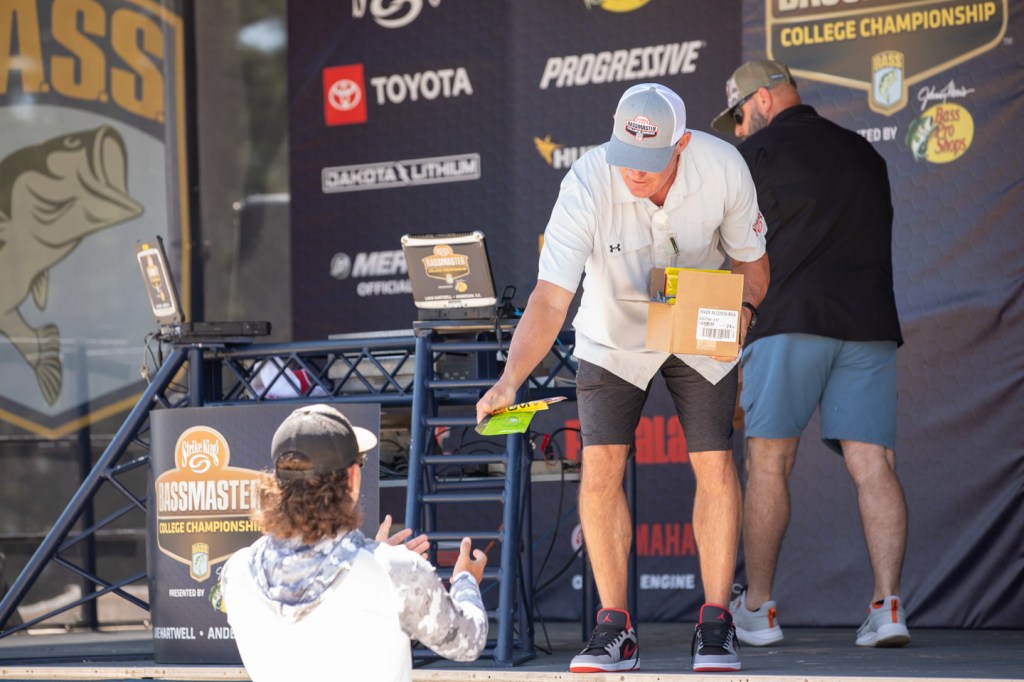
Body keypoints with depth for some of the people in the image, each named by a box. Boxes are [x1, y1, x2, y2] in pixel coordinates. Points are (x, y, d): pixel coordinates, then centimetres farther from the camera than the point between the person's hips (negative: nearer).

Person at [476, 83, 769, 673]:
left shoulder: (724, 168, -24)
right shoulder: (588, 183, -31)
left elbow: (752, 259, -6)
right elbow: (550, 298, -35)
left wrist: (744, 309, -27)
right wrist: (510, 381, -48)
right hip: (614, 337, -1)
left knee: (716, 464, -10)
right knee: (600, 465, -13)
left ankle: (716, 624, 3)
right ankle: (615, 628, -2)